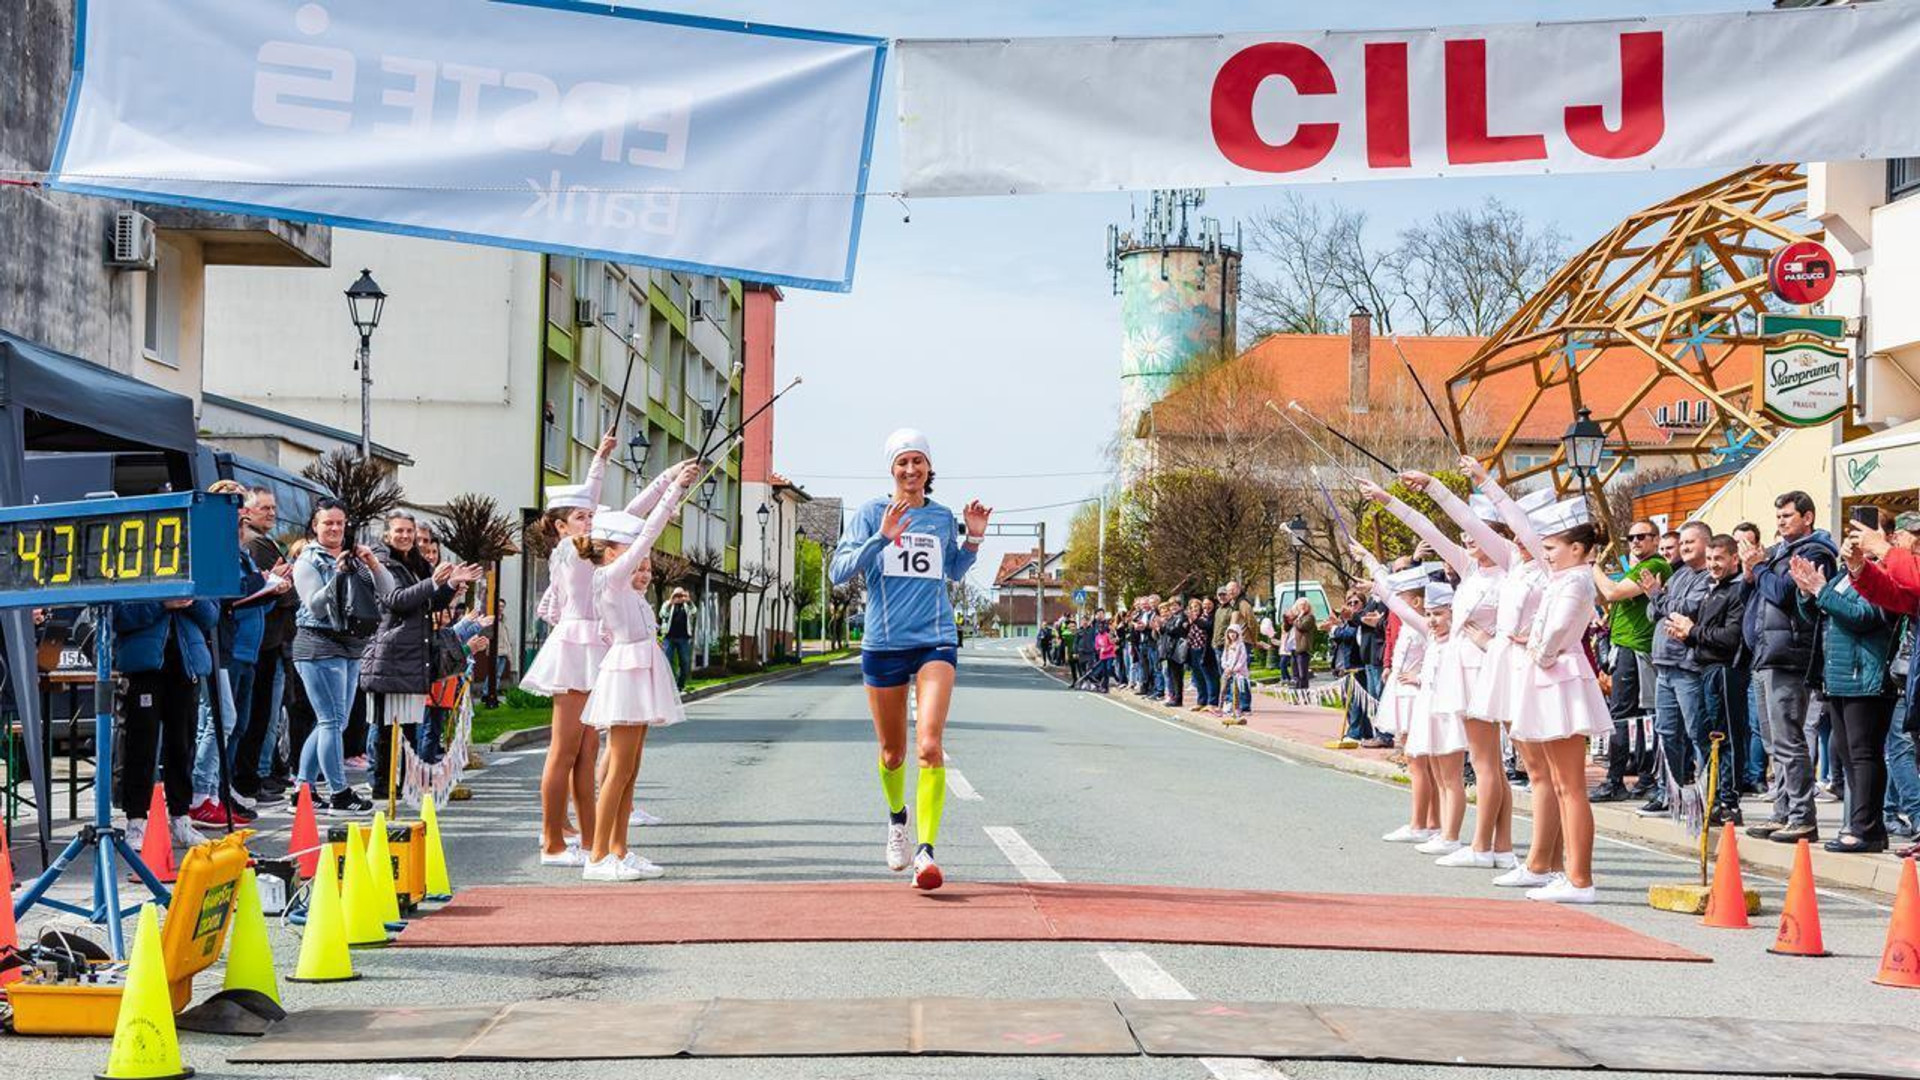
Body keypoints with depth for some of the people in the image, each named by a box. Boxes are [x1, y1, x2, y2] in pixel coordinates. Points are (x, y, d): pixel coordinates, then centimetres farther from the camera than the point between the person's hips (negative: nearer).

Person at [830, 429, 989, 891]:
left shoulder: (942, 517, 9)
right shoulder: (872, 514, 1)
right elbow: (839, 571, -8)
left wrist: (974, 539, 8)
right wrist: (882, 537, -19)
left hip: (935, 641, 0)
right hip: (883, 644, 0)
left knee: (929, 745, -19)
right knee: (892, 753, 12)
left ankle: (926, 850, -19)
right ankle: (897, 816, 43)